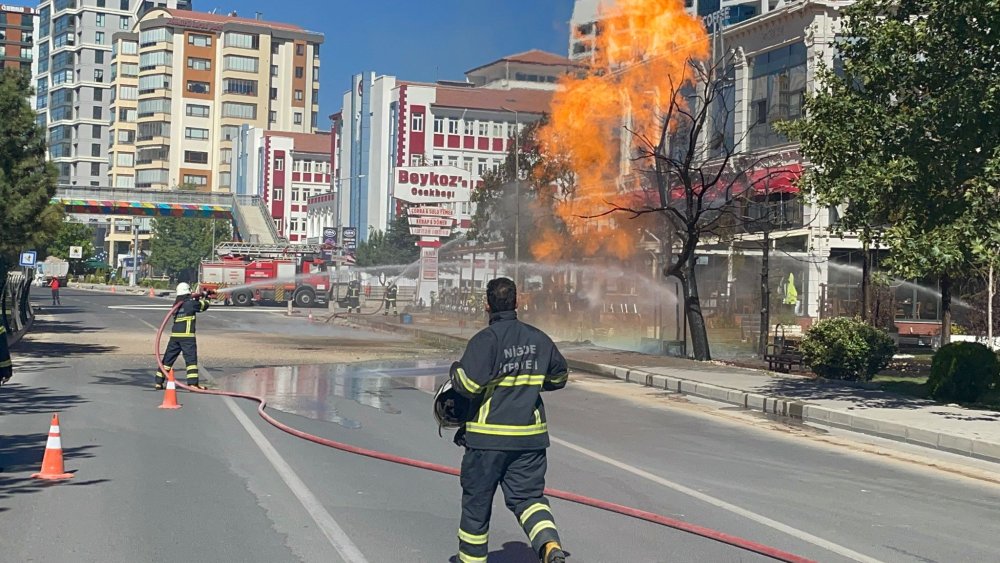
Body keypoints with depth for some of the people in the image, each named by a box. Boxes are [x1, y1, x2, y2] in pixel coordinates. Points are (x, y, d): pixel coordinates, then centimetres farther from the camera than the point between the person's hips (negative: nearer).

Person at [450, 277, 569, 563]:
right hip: (530, 436, 4)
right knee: (528, 496, 8)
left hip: (488, 435, -4)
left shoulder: (486, 339, -13)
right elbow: (559, 377, 19)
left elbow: (468, 384, -22)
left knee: (476, 502, 11)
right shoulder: (539, 339, 5)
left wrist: (455, 373, 0)